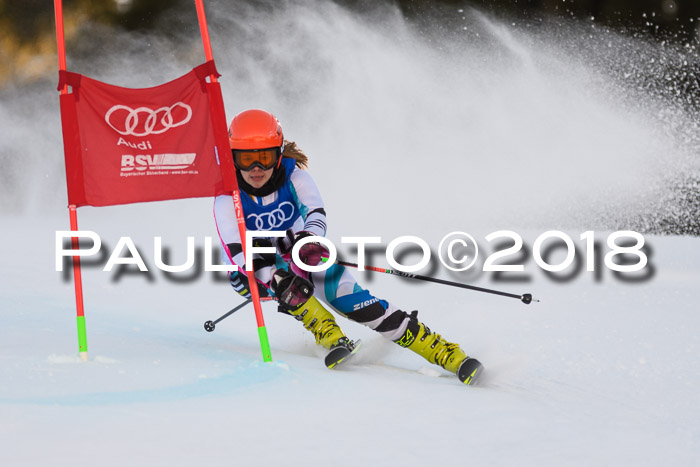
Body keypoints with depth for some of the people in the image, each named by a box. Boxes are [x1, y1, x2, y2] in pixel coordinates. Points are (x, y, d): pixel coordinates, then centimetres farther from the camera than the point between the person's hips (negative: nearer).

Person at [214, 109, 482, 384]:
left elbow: (316, 212, -34)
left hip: (303, 254, 0)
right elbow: (235, 250, -34)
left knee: (356, 304, -17)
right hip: (257, 268, 0)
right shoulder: (228, 198, -23)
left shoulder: (292, 174, -19)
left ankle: (448, 354, -17)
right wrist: (273, 279, -51)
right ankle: (327, 332, -35)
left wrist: (310, 240, -58)